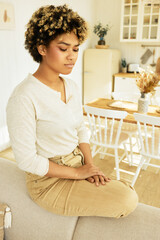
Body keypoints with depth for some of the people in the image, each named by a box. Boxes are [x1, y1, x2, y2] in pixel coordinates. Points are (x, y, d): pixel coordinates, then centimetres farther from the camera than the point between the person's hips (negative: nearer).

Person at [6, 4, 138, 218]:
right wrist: (77, 172, -15)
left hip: (79, 166, 7)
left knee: (128, 192, 0)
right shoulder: (24, 97, -23)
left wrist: (90, 164, -5)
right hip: (49, 179, -7)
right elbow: (27, 160, -20)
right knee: (127, 201, -12)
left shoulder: (71, 87, 2)